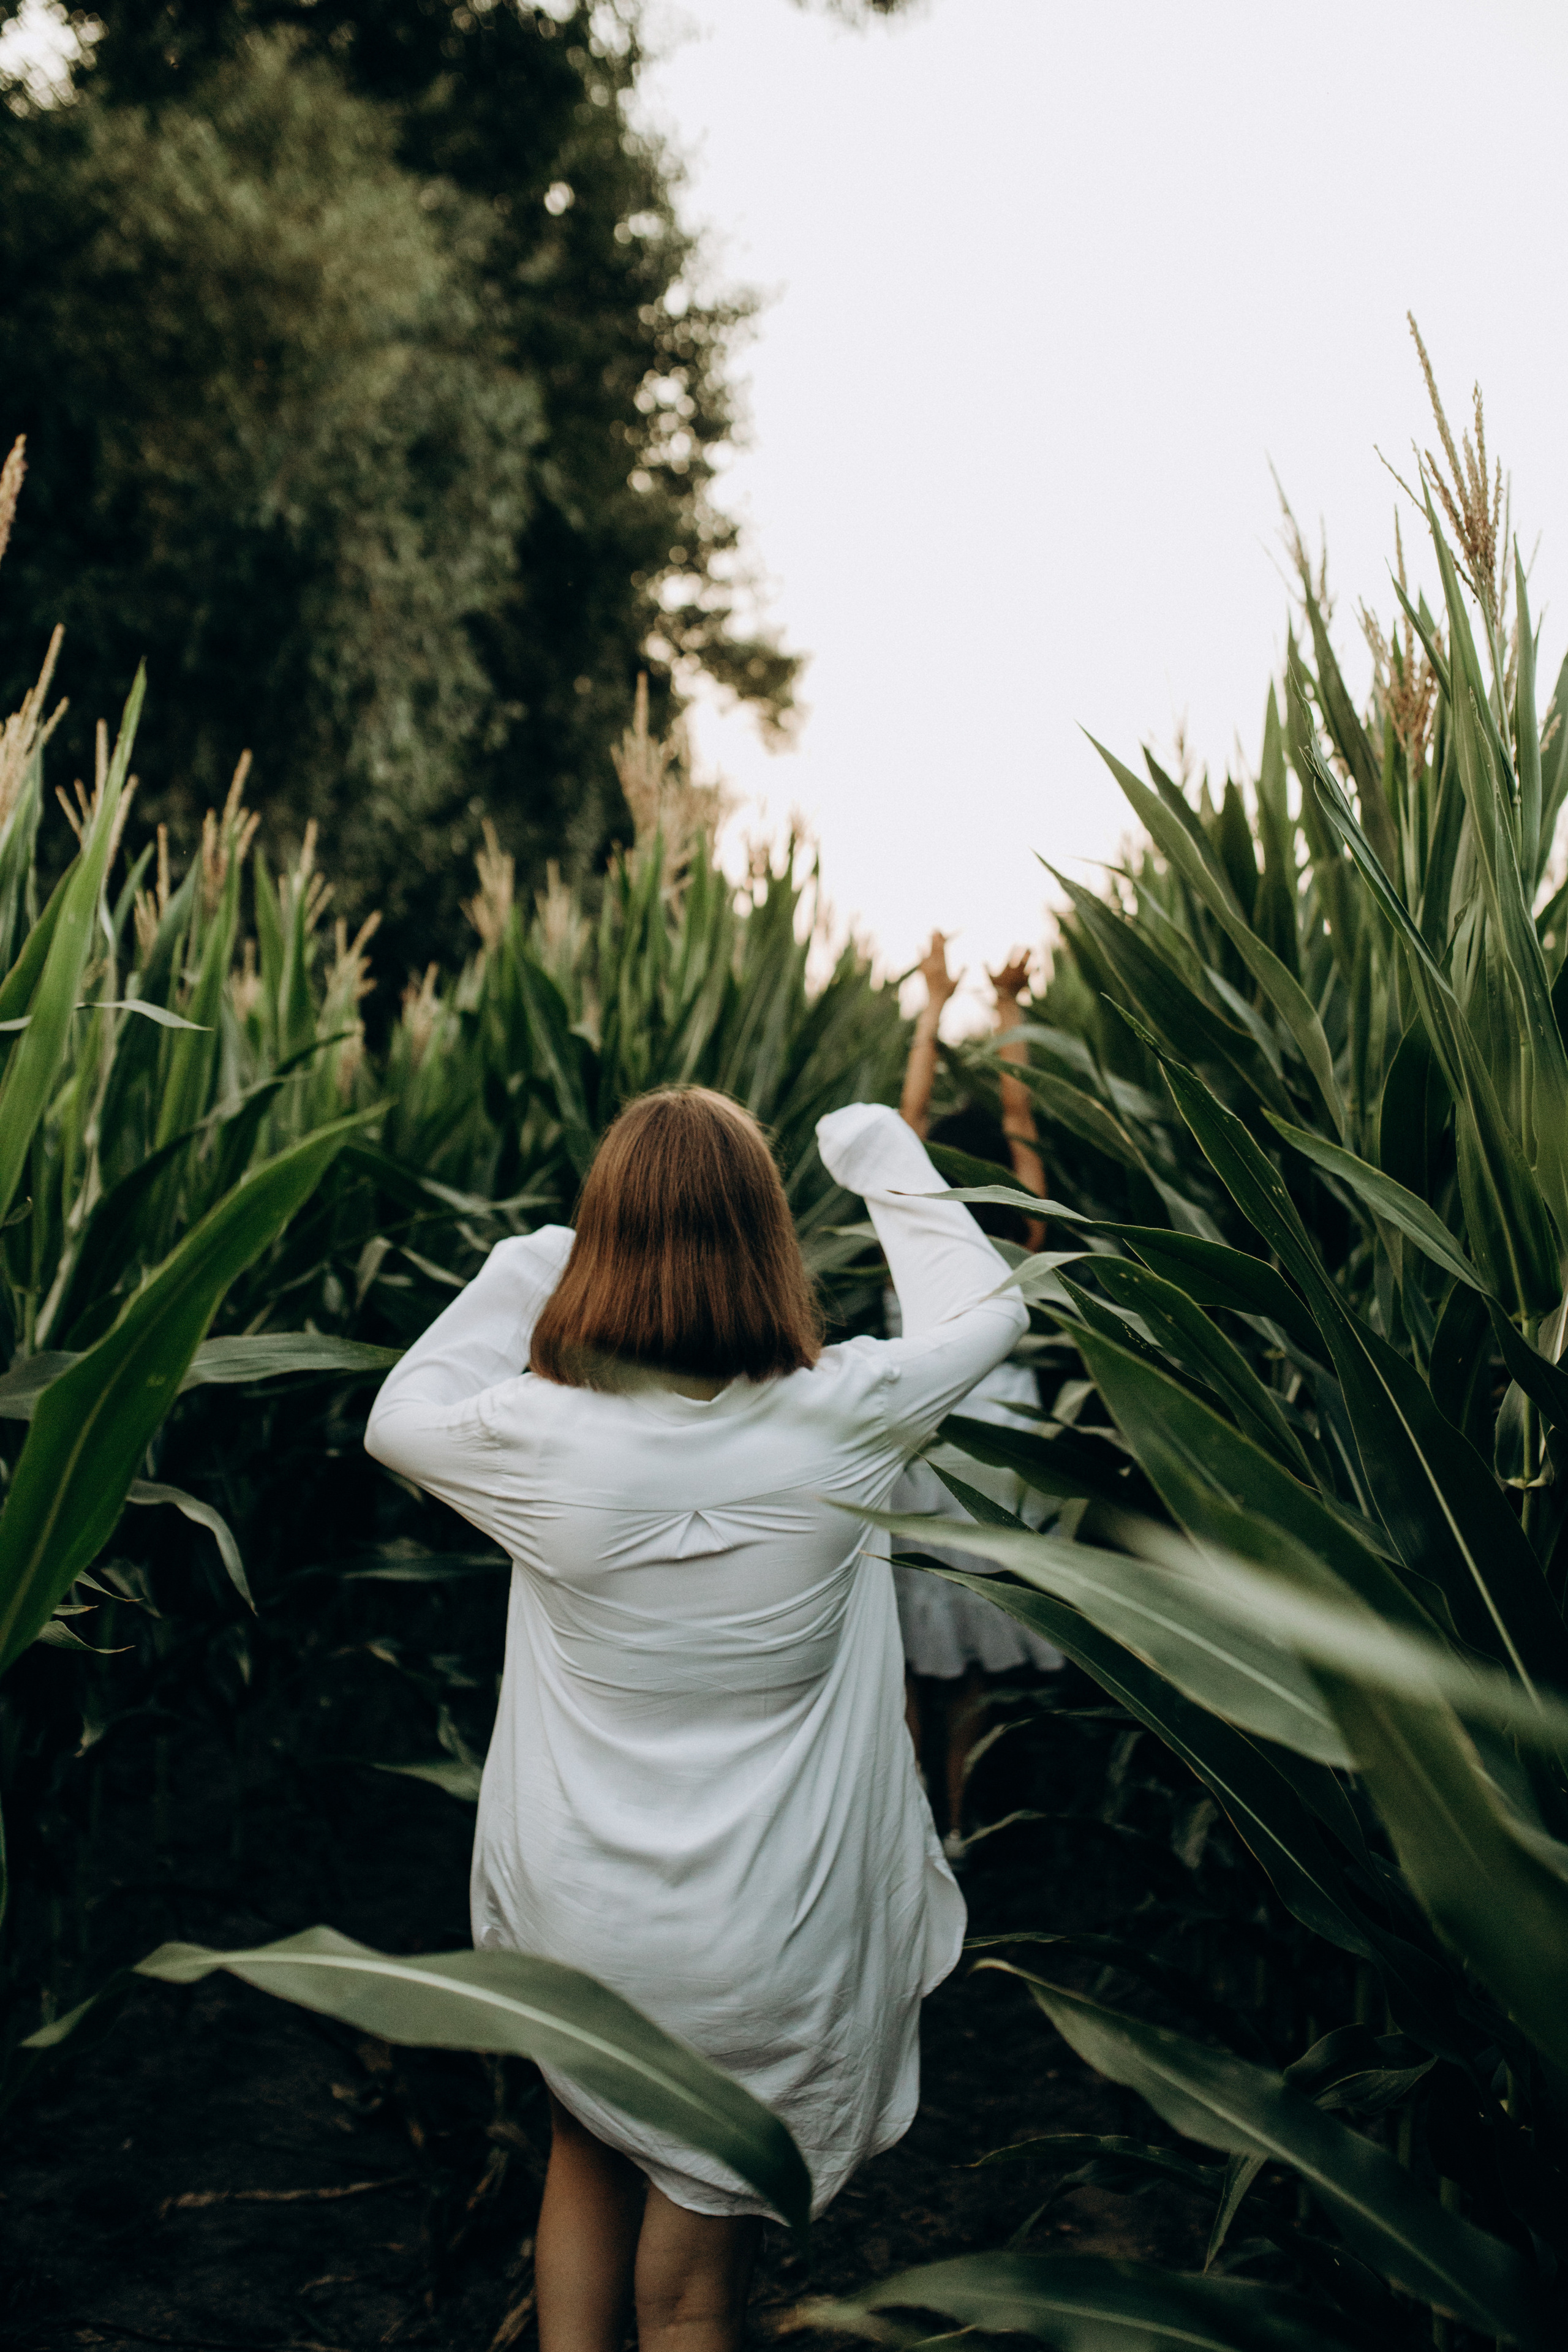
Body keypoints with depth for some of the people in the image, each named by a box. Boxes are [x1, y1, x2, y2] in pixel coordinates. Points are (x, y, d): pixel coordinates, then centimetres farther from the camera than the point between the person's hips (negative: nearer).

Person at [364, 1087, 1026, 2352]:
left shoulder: (540, 1438, -20)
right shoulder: (841, 1423, -21)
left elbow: (396, 1416, 3)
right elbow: (986, 1307, 0)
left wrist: (515, 1271, 7)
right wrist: (888, 1164, 12)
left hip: (576, 1931, 1)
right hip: (773, 1952, -1)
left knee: (589, 2156, 32)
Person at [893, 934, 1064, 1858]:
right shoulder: (1023, 1241, -6)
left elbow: (914, 1107, 1)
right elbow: (1020, 1109, 4)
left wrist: (936, 1003, 9)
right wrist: (1007, 1007, 11)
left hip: (915, 1434, -1)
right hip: (999, 1441, 1)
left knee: (905, 1649, 9)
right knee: (980, 1656, 10)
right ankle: (961, 1822, 19)